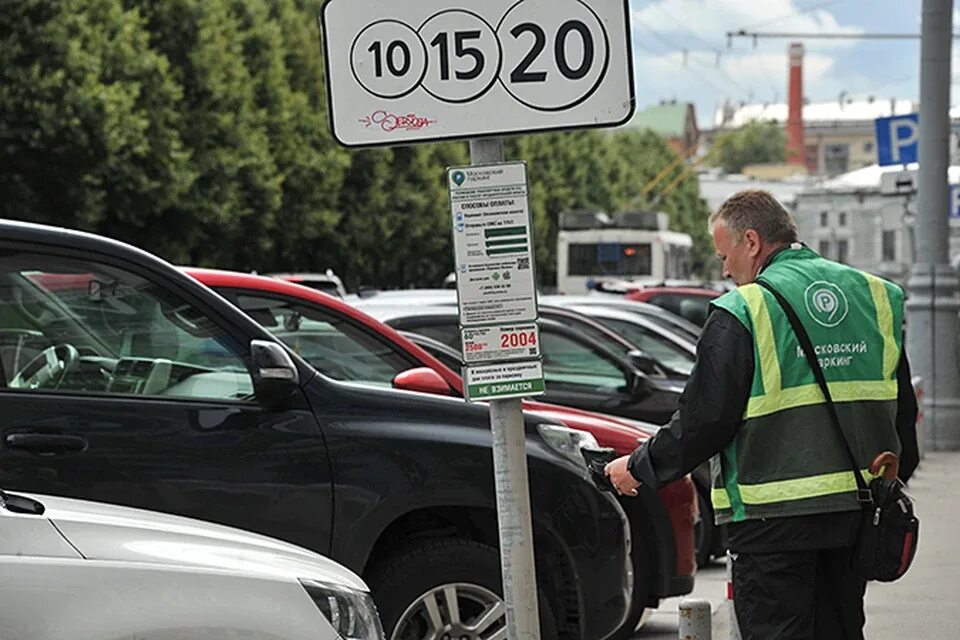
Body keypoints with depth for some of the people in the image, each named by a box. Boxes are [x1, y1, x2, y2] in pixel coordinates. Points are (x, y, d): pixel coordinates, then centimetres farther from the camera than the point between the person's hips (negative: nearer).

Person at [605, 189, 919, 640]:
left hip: (775, 518, -6)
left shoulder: (742, 313, -11)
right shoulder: (876, 297, 8)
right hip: (856, 512, 6)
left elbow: (704, 420, -11)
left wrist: (639, 467, 3)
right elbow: (903, 411, 14)